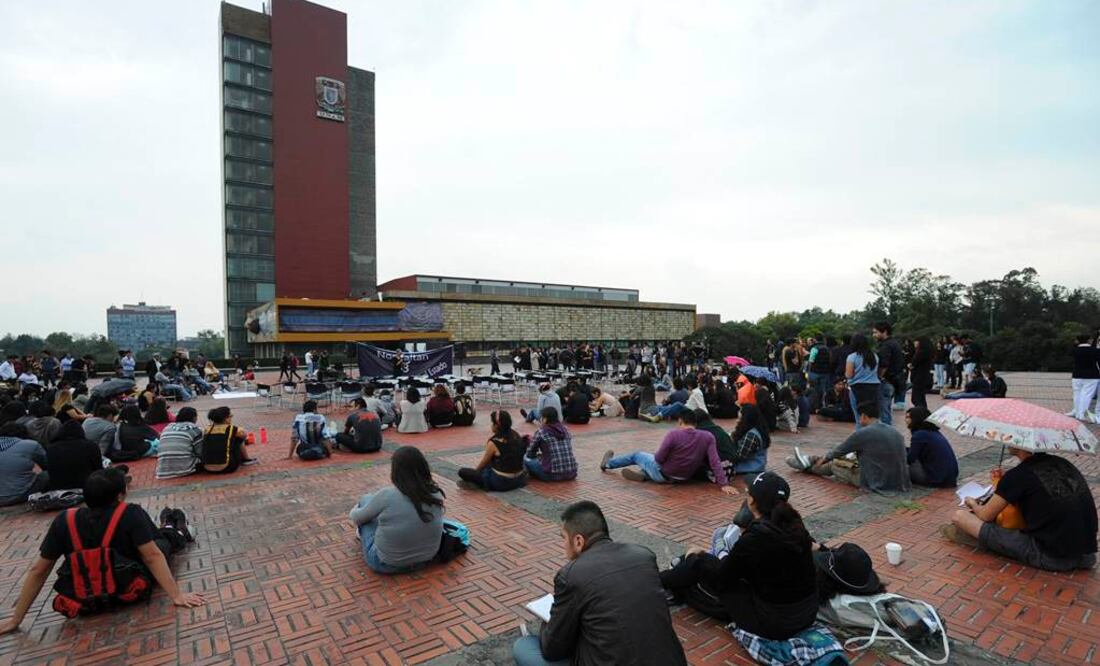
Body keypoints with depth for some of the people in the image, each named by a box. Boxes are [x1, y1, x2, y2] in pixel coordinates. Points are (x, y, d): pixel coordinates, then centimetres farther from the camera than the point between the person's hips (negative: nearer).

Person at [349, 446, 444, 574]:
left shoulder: (387, 495, -24)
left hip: (386, 564, -4)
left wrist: (353, 512, 20)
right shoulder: (436, 495, -13)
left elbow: (357, 517, -4)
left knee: (366, 499, 15)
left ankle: (362, 532, 41)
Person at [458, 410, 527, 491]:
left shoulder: (493, 443, -17)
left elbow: (483, 463, 0)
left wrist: (475, 469, 21)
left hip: (501, 482, -7)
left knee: (462, 472, -2)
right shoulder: (516, 436, 0)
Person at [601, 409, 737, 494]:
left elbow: (659, 458, -17)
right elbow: (715, 462, -19)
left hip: (663, 475, -4)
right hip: (684, 478, 4)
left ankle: (608, 463, 46)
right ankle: (644, 475, 18)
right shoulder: (708, 437, -14)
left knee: (637, 455, 25)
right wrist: (724, 484, -14)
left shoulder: (674, 434, -24)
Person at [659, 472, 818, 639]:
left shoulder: (753, 538, -24)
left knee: (701, 563, 5)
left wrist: (696, 557, 11)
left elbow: (720, 579, -9)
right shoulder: (795, 526, -3)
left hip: (773, 623, -7)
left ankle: (660, 583, 31)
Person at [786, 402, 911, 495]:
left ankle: (808, 467, 41)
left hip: (878, 483, -7)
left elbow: (839, 450, 1)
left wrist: (823, 459, 21)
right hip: (899, 483, 7)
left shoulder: (862, 433, -15)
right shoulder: (895, 432, 5)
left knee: (834, 464, 15)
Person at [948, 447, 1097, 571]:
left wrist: (972, 503, 21)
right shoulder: (1064, 464, 7)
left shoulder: (1018, 475, -11)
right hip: (1085, 555, 7)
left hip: (1050, 557, -7)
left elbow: (985, 515, -1)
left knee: (960, 516, -6)